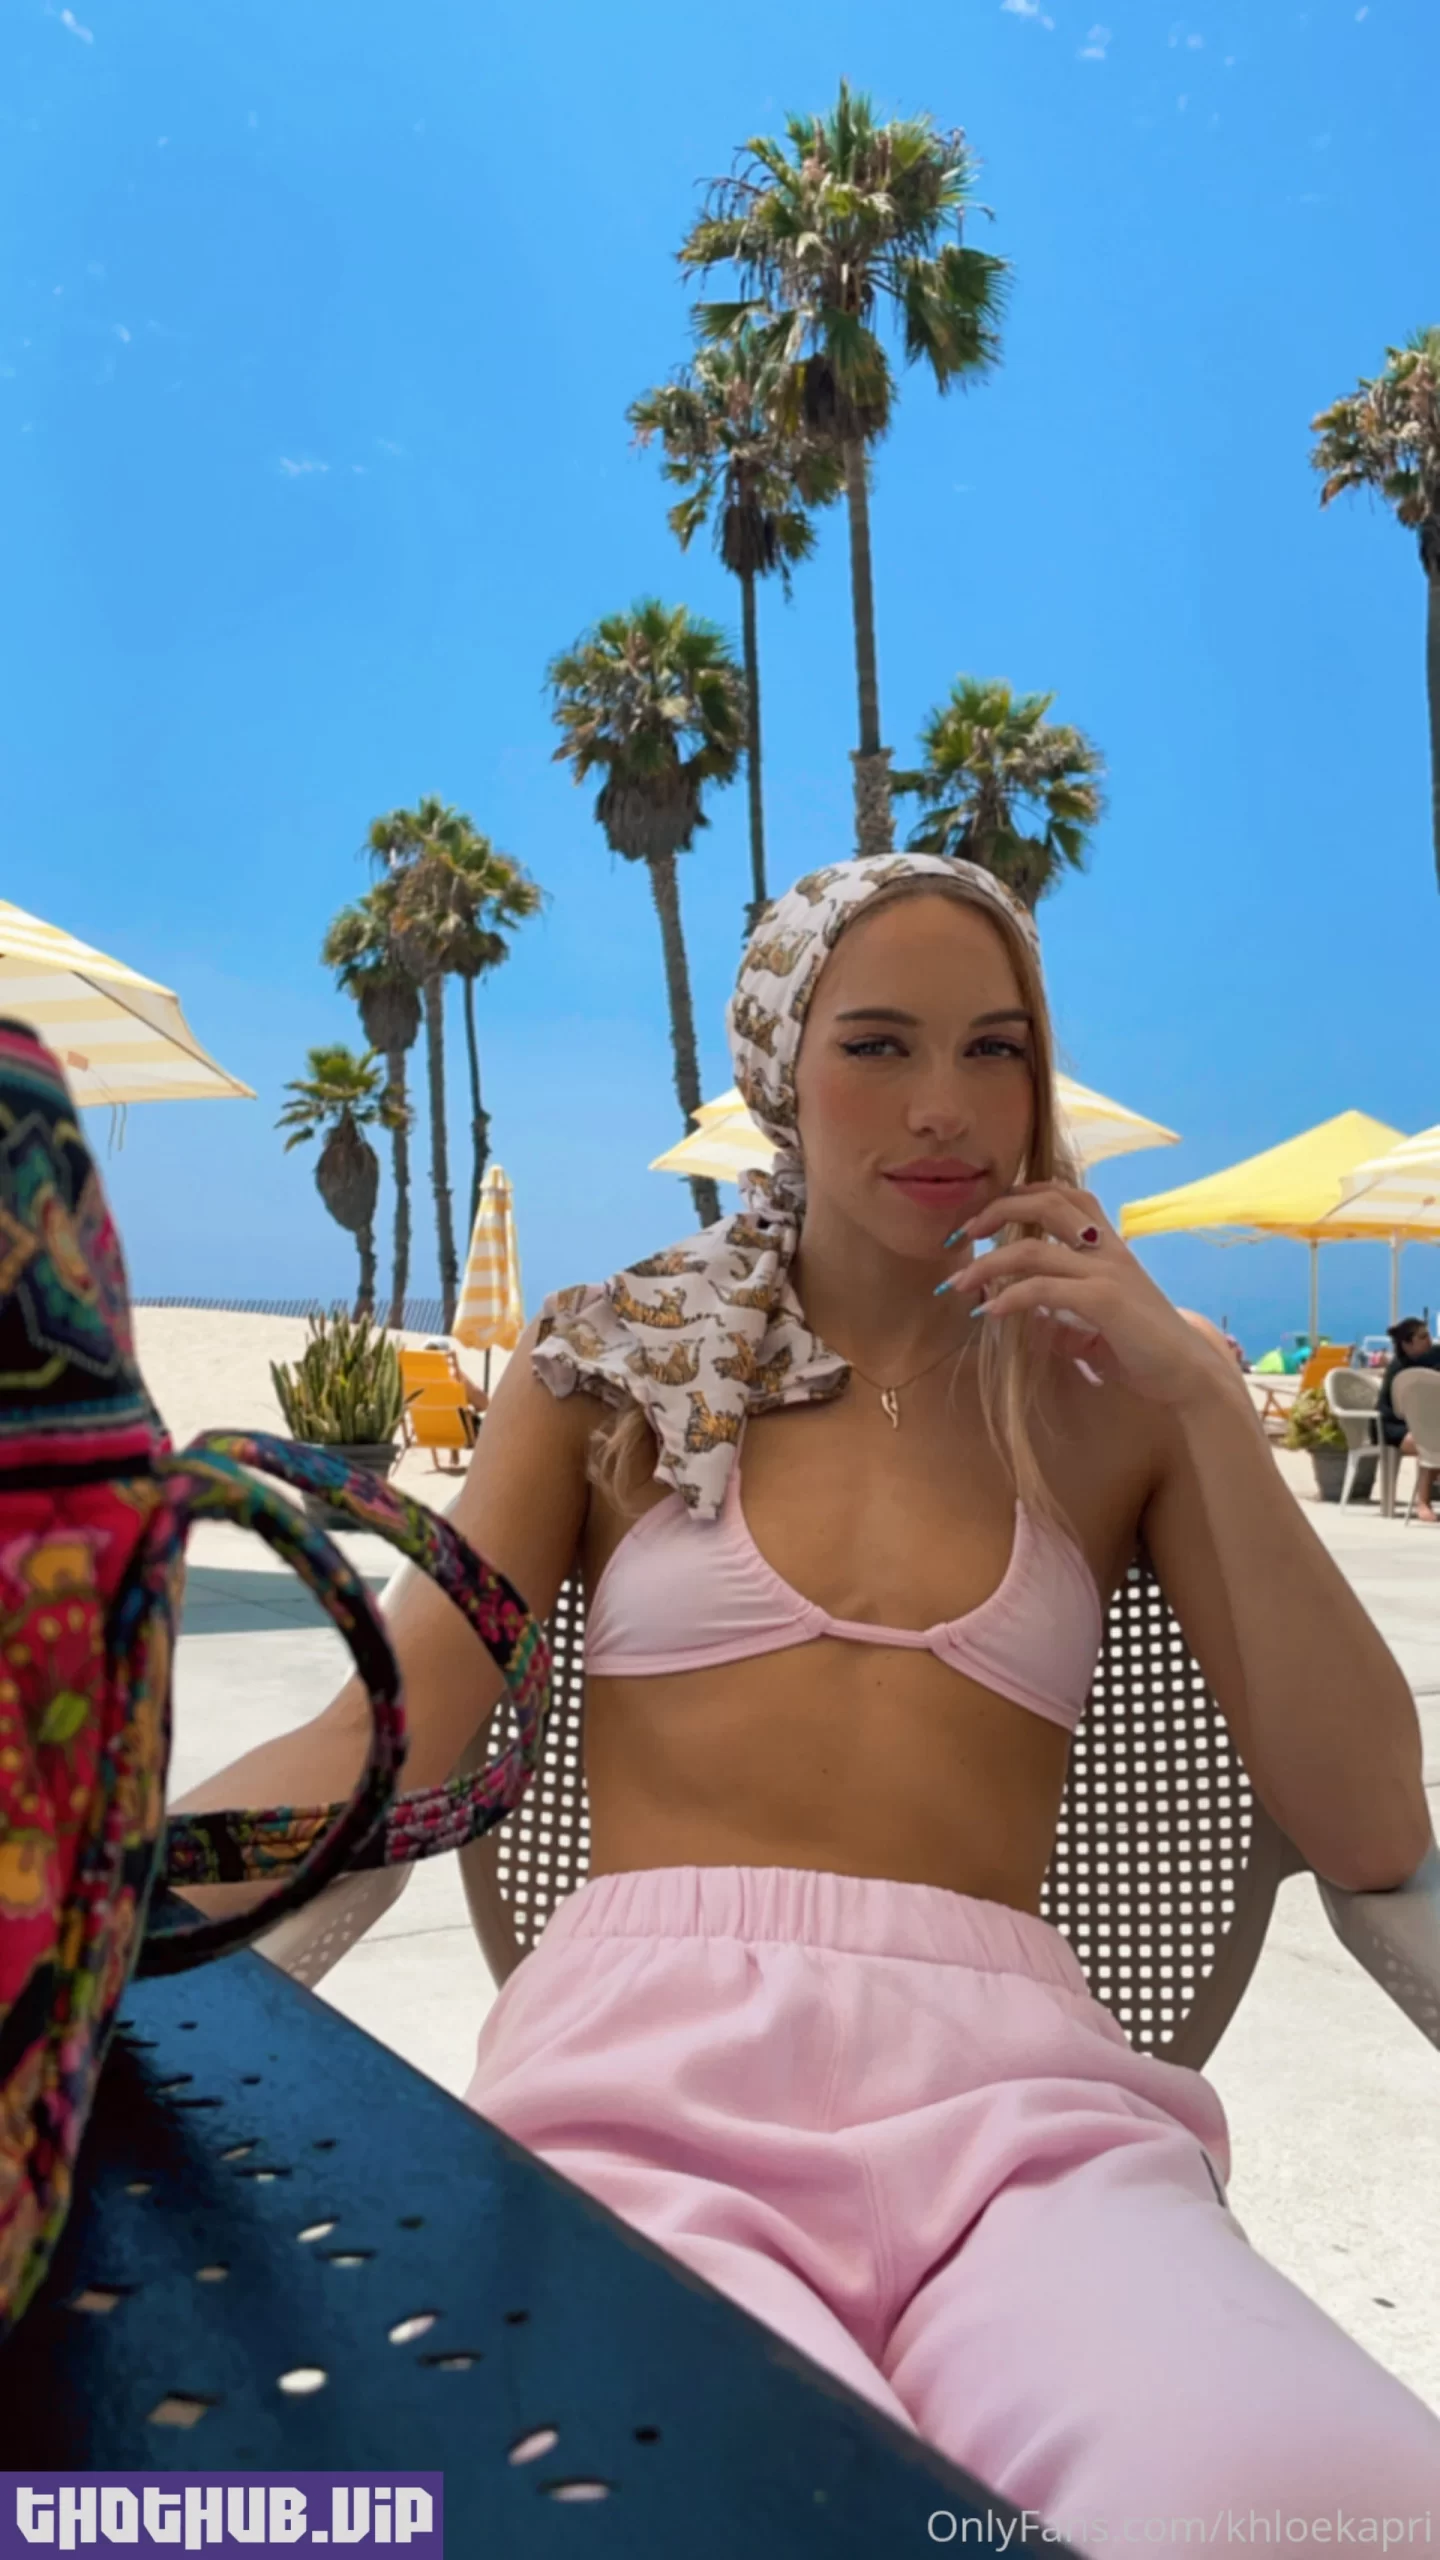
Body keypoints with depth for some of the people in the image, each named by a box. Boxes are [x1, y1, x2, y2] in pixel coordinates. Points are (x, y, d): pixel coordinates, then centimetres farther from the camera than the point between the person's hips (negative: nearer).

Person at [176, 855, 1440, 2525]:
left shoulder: (1111, 1395, 12)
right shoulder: (614, 1356, 12)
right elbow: (385, 1742, 4)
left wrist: (1205, 1400, -2)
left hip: (1008, 2082, 1)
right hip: (652, 2059, 0)